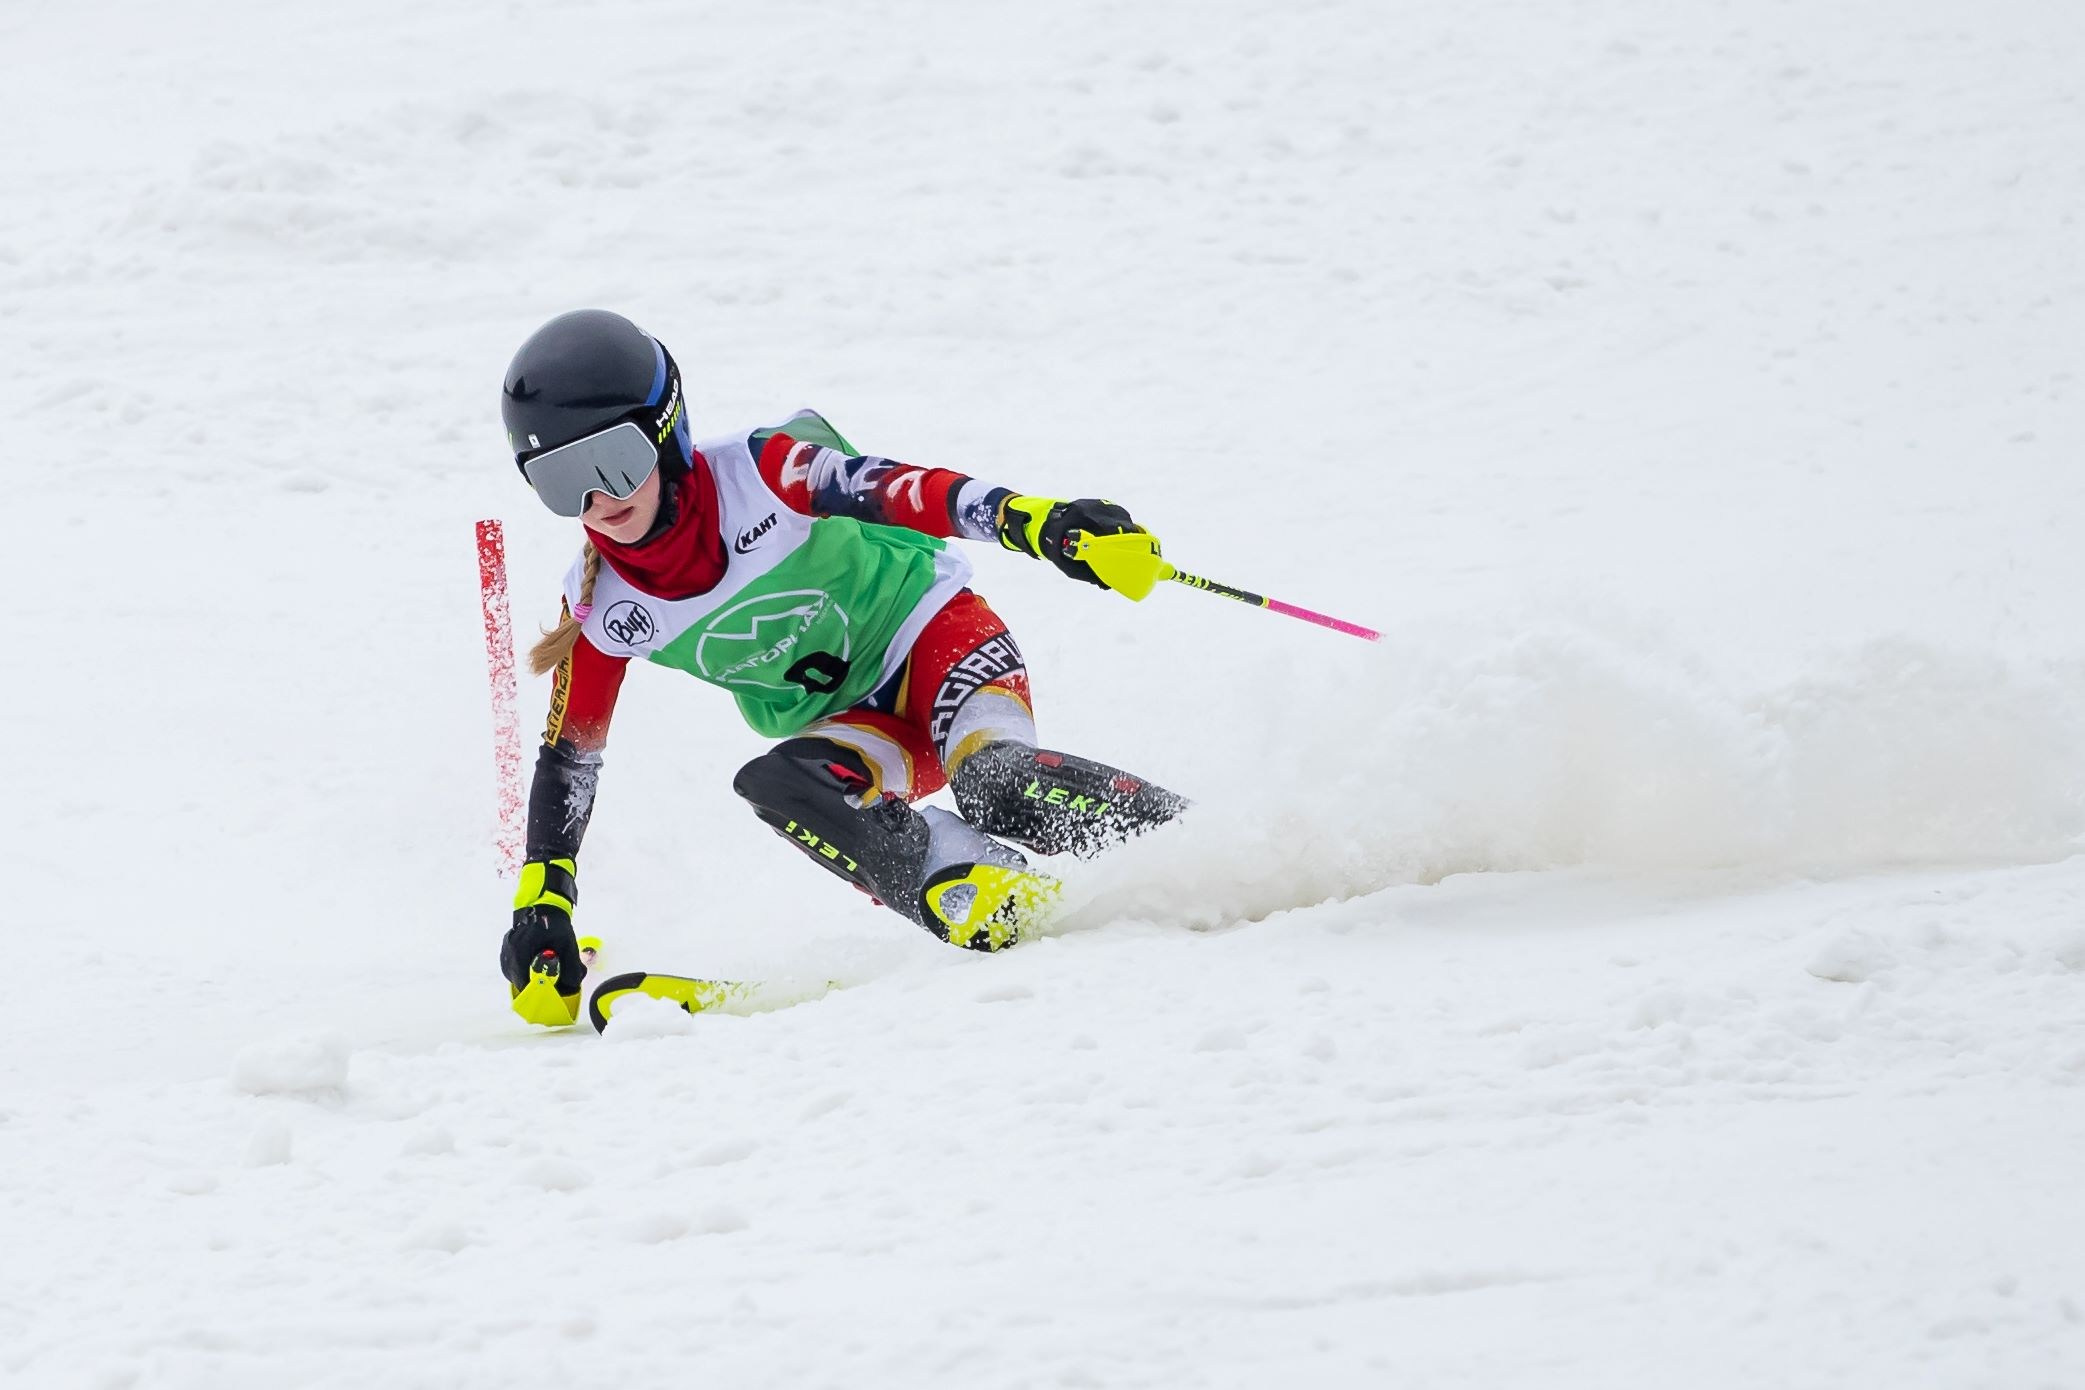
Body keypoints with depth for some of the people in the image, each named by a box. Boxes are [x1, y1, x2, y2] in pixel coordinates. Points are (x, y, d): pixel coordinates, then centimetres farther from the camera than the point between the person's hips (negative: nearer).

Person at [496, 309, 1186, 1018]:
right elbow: (567, 759, -1)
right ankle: (991, 903, -39)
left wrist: (1039, 520, -49)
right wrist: (541, 908, -7)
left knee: (998, 783, -35)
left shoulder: (758, 469, -22)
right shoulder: (602, 610, -9)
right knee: (772, 785, -31)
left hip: (930, 636, -4)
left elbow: (897, 492, -32)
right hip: (856, 728, 4)